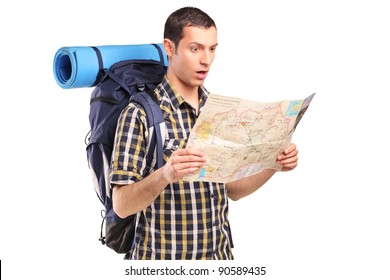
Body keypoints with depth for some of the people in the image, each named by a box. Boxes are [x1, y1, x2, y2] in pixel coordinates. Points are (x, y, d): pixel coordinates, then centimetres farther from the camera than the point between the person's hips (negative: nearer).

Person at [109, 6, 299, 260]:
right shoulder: (141, 113, -14)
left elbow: (232, 189, 9)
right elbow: (122, 205, -17)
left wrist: (274, 165, -7)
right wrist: (165, 174, -34)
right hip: (163, 258, -5)